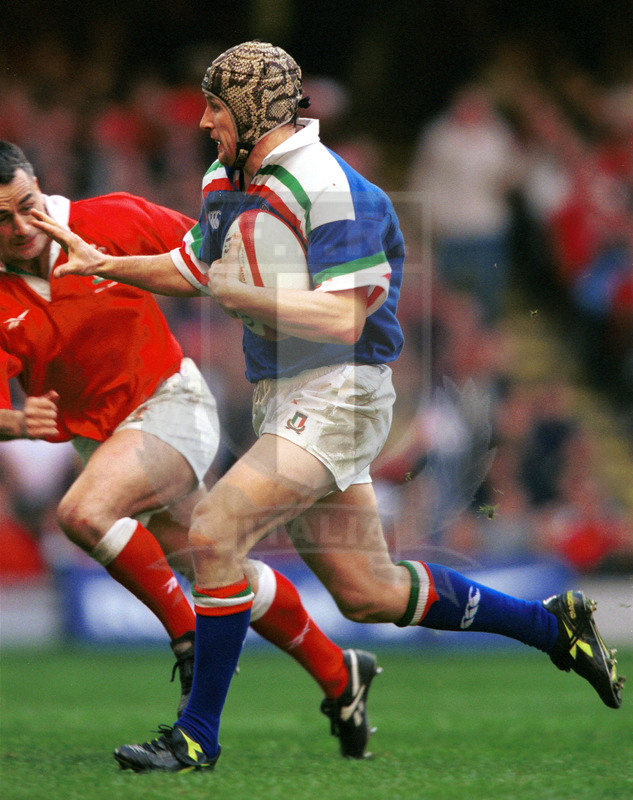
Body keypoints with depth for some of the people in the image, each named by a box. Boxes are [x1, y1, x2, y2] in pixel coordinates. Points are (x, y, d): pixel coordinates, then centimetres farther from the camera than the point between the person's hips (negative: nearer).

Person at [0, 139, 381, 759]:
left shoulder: (111, 220, -13)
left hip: (171, 401, -4)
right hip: (98, 436, 4)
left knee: (82, 513, -30)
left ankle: (188, 634, -13)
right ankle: (336, 674, 28)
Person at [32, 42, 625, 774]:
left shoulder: (330, 189, -17)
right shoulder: (226, 183, 11)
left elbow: (342, 321, -21)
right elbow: (189, 270, 27)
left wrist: (241, 294, -26)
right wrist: (105, 264, 16)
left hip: (334, 396, -9)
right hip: (282, 398, 9)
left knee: (214, 530, -22)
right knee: (369, 594, 12)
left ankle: (198, 734, -13)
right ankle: (551, 624, 28)